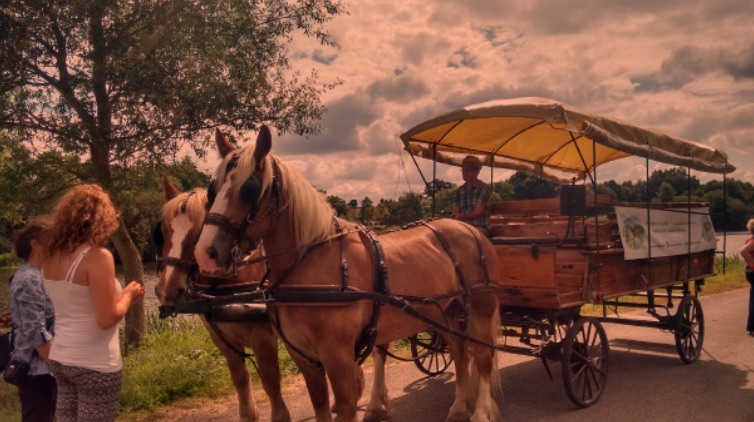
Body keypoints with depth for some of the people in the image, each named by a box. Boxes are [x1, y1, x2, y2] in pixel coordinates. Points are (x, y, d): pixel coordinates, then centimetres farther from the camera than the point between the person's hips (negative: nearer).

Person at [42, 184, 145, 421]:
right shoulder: (97, 256, -19)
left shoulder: (51, 257, 5)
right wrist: (128, 295, -4)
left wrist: (119, 295, 15)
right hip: (94, 365, -7)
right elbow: (106, 319, -20)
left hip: (60, 359, 8)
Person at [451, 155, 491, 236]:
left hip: (480, 227, -4)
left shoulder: (483, 188, -2)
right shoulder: (459, 191, 15)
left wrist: (463, 217, -32)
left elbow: (478, 213, -12)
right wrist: (452, 217, -17)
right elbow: (455, 213, 9)